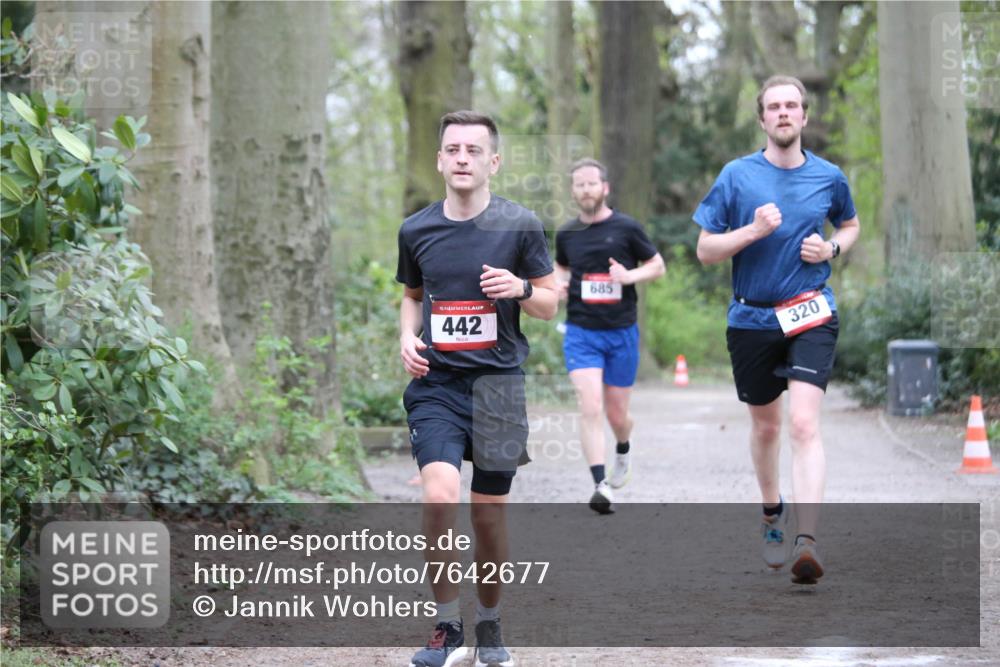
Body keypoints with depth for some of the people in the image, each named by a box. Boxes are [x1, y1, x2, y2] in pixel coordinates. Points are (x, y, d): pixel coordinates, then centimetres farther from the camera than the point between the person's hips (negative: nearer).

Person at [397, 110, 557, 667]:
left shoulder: (520, 225, -1)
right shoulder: (417, 230, 5)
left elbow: (551, 305, 7)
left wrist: (521, 288, -15)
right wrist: (408, 334, 2)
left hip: (498, 384, 0)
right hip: (436, 383, 1)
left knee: (490, 513, 5)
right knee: (440, 494, -20)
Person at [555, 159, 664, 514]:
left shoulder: (626, 228, -4)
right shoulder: (566, 233, 5)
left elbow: (657, 265, 5)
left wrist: (630, 275, -14)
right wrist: (559, 283, 1)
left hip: (622, 333, -1)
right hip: (580, 333, 1)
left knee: (616, 414, 10)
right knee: (590, 408, -16)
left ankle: (623, 452, 45)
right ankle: (600, 485, -18)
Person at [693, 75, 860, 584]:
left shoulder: (829, 177, 2)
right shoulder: (737, 175, -3)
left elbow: (851, 224, 22)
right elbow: (705, 250, -2)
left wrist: (832, 248, 0)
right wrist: (753, 230, -18)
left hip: (812, 317, -1)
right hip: (751, 318, 1)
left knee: (804, 423, -18)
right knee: (765, 426, 15)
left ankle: (806, 542, -25)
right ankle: (772, 514, 42)